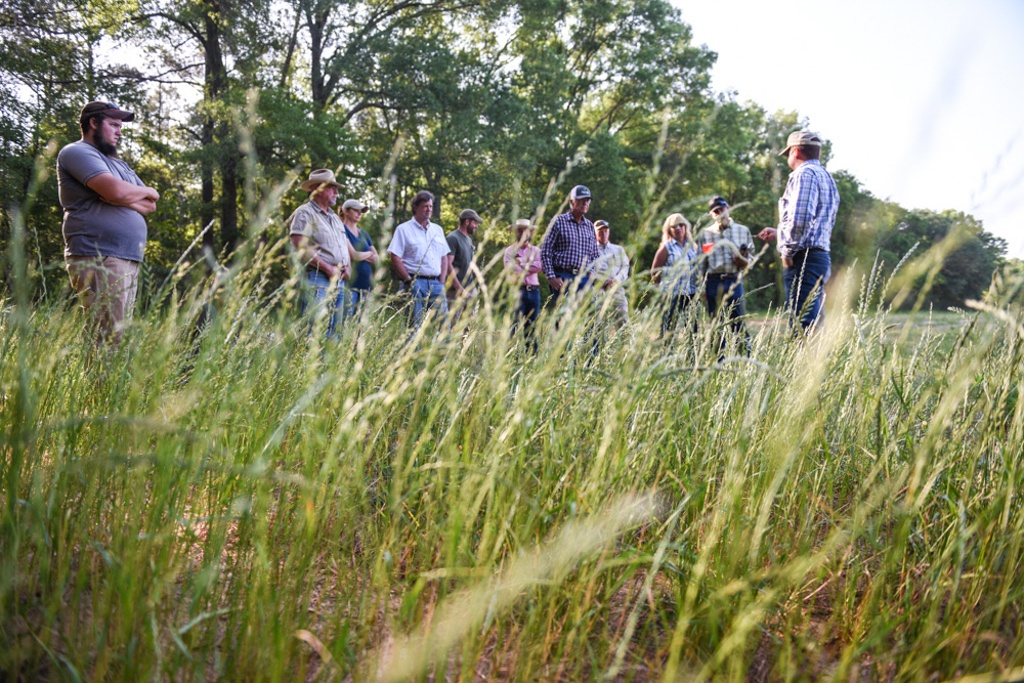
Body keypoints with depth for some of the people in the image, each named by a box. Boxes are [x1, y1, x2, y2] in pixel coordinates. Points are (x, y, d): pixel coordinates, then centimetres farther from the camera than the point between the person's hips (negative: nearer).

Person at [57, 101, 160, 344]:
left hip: (129, 260, 8)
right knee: (107, 339, -14)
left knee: (120, 336, 4)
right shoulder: (77, 153, -1)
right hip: (98, 259, -8)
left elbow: (150, 205, 16)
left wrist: (124, 197, -5)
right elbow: (116, 190, -17)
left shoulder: (117, 164, 26)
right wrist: (148, 192, 3)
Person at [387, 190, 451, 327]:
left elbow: (444, 257, 19)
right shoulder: (403, 229, 1)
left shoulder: (438, 230, 17)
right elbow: (395, 258, -5)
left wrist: (442, 281, 6)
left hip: (435, 284, 5)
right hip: (415, 283, -5)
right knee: (415, 327, -5)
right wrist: (409, 280, -12)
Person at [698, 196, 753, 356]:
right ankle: (719, 361, 10)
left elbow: (748, 261, 14)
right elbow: (702, 263, 10)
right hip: (713, 282, 1)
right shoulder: (705, 233, 10)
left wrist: (743, 261, -9)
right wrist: (702, 287, 3)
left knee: (738, 322, -6)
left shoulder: (743, 230, 11)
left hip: (734, 281, -1)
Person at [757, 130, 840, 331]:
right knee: (812, 326, 11)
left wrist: (788, 252, -10)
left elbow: (799, 218, -21)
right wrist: (778, 232, 34)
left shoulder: (805, 174, -7)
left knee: (802, 326, -13)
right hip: (821, 256, 10)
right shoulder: (826, 177, 24)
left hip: (804, 257, -10)